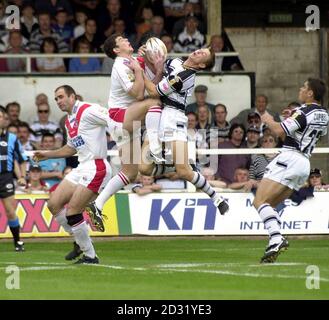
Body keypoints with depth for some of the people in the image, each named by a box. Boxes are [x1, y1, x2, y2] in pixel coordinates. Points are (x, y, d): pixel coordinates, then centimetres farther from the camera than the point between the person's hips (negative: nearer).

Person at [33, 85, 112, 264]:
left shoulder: (87, 111, -12)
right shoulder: (69, 121, 17)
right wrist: (47, 155, 30)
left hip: (96, 167, -10)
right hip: (82, 168, 10)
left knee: (72, 212, -11)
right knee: (53, 204, 7)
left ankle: (90, 256, 1)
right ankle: (80, 242, 20)